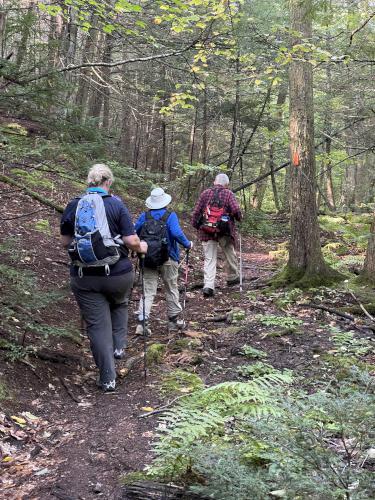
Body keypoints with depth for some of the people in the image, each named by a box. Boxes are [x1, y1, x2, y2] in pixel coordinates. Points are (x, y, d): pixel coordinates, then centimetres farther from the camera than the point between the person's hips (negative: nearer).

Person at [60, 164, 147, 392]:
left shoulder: (73, 206, 0)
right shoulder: (116, 204, -7)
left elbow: (66, 241, 8)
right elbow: (131, 241, -11)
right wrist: (141, 247, 10)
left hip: (84, 276, 1)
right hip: (118, 273, -1)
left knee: (98, 325, 8)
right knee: (120, 305, 32)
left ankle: (108, 379, 12)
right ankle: (119, 346, 24)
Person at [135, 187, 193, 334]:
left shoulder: (144, 216, 0)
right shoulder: (170, 216, -9)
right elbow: (177, 233, -22)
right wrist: (188, 244, -7)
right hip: (168, 259, -2)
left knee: (148, 291, 4)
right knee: (171, 290, 14)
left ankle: (142, 322, -8)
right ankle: (174, 320, 25)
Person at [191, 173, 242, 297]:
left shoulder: (205, 193, 7)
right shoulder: (228, 194, -2)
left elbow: (196, 211, 6)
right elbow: (236, 210, -13)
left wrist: (195, 225, 16)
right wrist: (238, 217, 7)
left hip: (206, 231, 2)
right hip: (224, 231, -2)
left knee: (209, 259, 4)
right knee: (230, 254, 20)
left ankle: (208, 285, -6)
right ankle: (232, 277, 34)